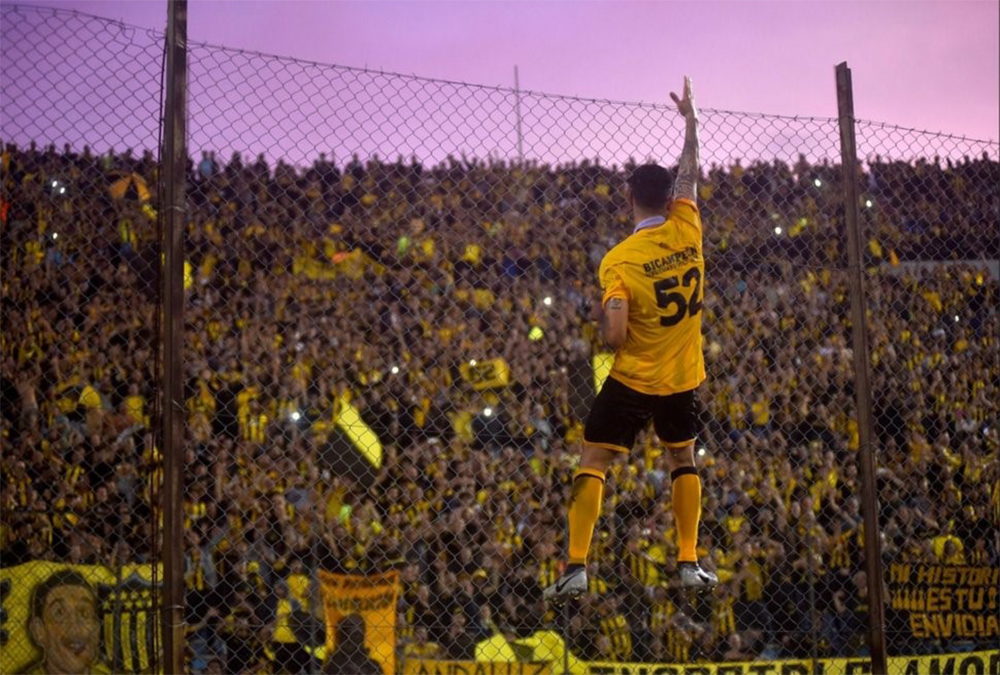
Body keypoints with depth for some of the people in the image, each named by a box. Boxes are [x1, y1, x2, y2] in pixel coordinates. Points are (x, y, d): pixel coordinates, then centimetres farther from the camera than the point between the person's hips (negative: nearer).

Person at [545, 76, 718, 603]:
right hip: (683, 379, 4)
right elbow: (689, 174, 13)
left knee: (593, 463, 3)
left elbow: (614, 337, -23)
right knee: (683, 460, 21)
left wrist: (600, 315, 0)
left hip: (632, 381, -4)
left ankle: (576, 568, -4)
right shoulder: (686, 229, -6)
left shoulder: (618, 260, -17)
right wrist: (690, 120, 25)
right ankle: (689, 564, 19)